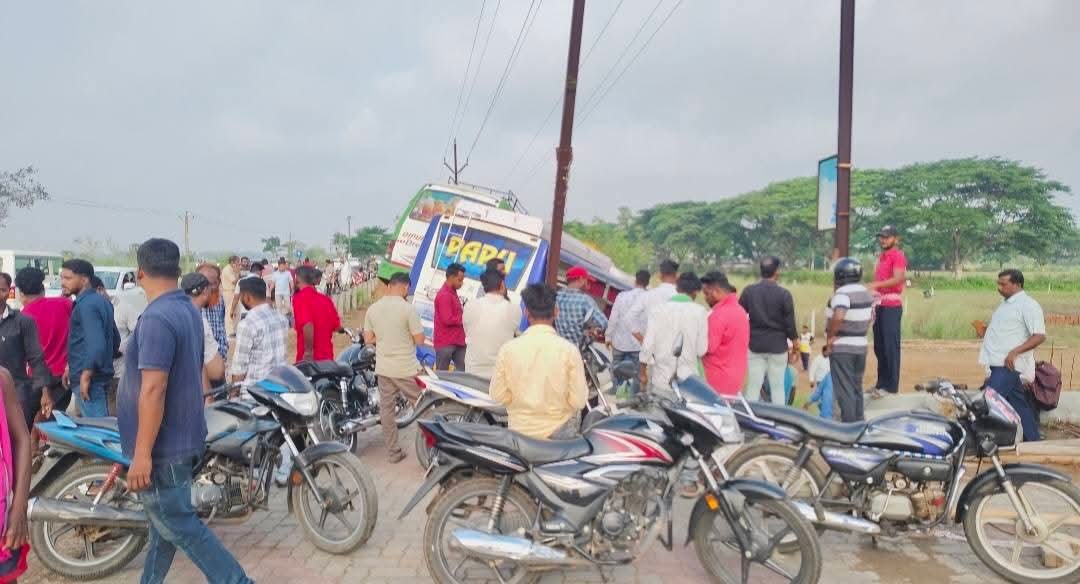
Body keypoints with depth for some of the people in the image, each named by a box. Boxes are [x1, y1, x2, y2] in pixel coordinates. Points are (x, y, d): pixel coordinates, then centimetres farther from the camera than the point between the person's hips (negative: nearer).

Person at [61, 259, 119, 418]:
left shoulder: (86, 305, -15)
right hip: (102, 376, 10)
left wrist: (86, 375, -20)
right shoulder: (102, 301, 13)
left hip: (88, 380, -10)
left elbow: (96, 344, -26)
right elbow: (115, 340, 20)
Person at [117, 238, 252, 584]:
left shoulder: (156, 318, -22)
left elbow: (153, 389, -26)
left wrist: (142, 454, -23)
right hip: (183, 437, 9)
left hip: (162, 445, -9)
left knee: (180, 526, 0)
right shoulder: (189, 311, 8)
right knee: (164, 522, 19)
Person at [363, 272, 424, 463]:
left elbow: (368, 339, 5)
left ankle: (393, 452, 17)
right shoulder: (407, 308, -15)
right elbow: (419, 340, -14)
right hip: (407, 368, -5)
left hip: (383, 368, 5)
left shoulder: (372, 309, 1)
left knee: (386, 409, 12)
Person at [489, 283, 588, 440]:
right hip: (558, 432, -2)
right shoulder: (569, 349, -18)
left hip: (519, 431, 2)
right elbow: (578, 401, -15)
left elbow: (498, 396, -6)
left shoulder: (508, 349, -14)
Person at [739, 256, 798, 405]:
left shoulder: (748, 291, -2)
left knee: (753, 386, 5)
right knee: (777, 386, 6)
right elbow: (789, 321, -5)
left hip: (755, 344, 2)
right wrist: (795, 341, 10)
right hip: (777, 345, -2)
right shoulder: (784, 294, -8)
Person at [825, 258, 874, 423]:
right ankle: (858, 422, 23)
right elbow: (871, 316, 22)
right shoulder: (866, 292, 11)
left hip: (841, 348, -9)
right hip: (860, 346, 9)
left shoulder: (842, 293, -18)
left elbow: (838, 317, -34)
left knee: (844, 389, -4)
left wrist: (831, 335, -22)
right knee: (856, 387, 17)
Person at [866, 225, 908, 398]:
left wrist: (875, 285, -27)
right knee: (879, 347, 12)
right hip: (880, 305, 9)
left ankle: (891, 386, -4)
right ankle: (881, 383, 20)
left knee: (891, 346, -8)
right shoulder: (882, 256, 20)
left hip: (892, 306, -9)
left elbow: (898, 278, -21)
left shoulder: (898, 255, -7)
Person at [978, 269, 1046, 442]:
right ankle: (1033, 440, 24)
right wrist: (985, 331, 12)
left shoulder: (1028, 305, -11)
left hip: (1008, 365, -9)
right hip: (998, 363, 9)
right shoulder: (1006, 303, 17)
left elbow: (1039, 335, -18)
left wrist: (1015, 352, -25)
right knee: (1019, 404, 15)